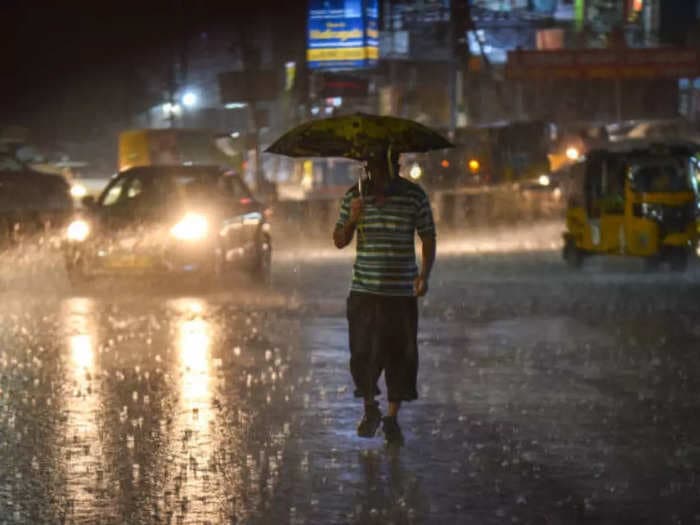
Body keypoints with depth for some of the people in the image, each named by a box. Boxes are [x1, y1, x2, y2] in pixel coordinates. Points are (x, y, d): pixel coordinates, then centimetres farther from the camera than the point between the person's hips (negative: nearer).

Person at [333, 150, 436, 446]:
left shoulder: (414, 196, -1)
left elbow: (428, 239, 3)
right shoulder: (355, 196, 2)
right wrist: (352, 220, -13)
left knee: (400, 355, 1)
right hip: (364, 291, 1)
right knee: (363, 353, -4)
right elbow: (339, 242, 7)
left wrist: (424, 274, -11)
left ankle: (392, 418, 14)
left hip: (401, 291, -1)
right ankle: (370, 409, 20)